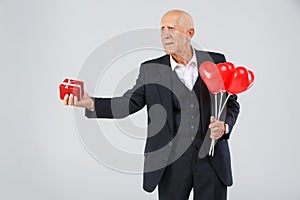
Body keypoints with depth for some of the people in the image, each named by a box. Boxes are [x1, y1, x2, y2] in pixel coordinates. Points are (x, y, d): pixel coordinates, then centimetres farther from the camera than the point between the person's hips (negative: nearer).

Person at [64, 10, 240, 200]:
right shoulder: (151, 69, 1)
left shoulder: (215, 62, 1)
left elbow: (232, 103, 8)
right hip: (172, 161, 0)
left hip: (212, 160, 0)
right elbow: (129, 103, -6)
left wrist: (224, 125, -12)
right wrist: (90, 103, -20)